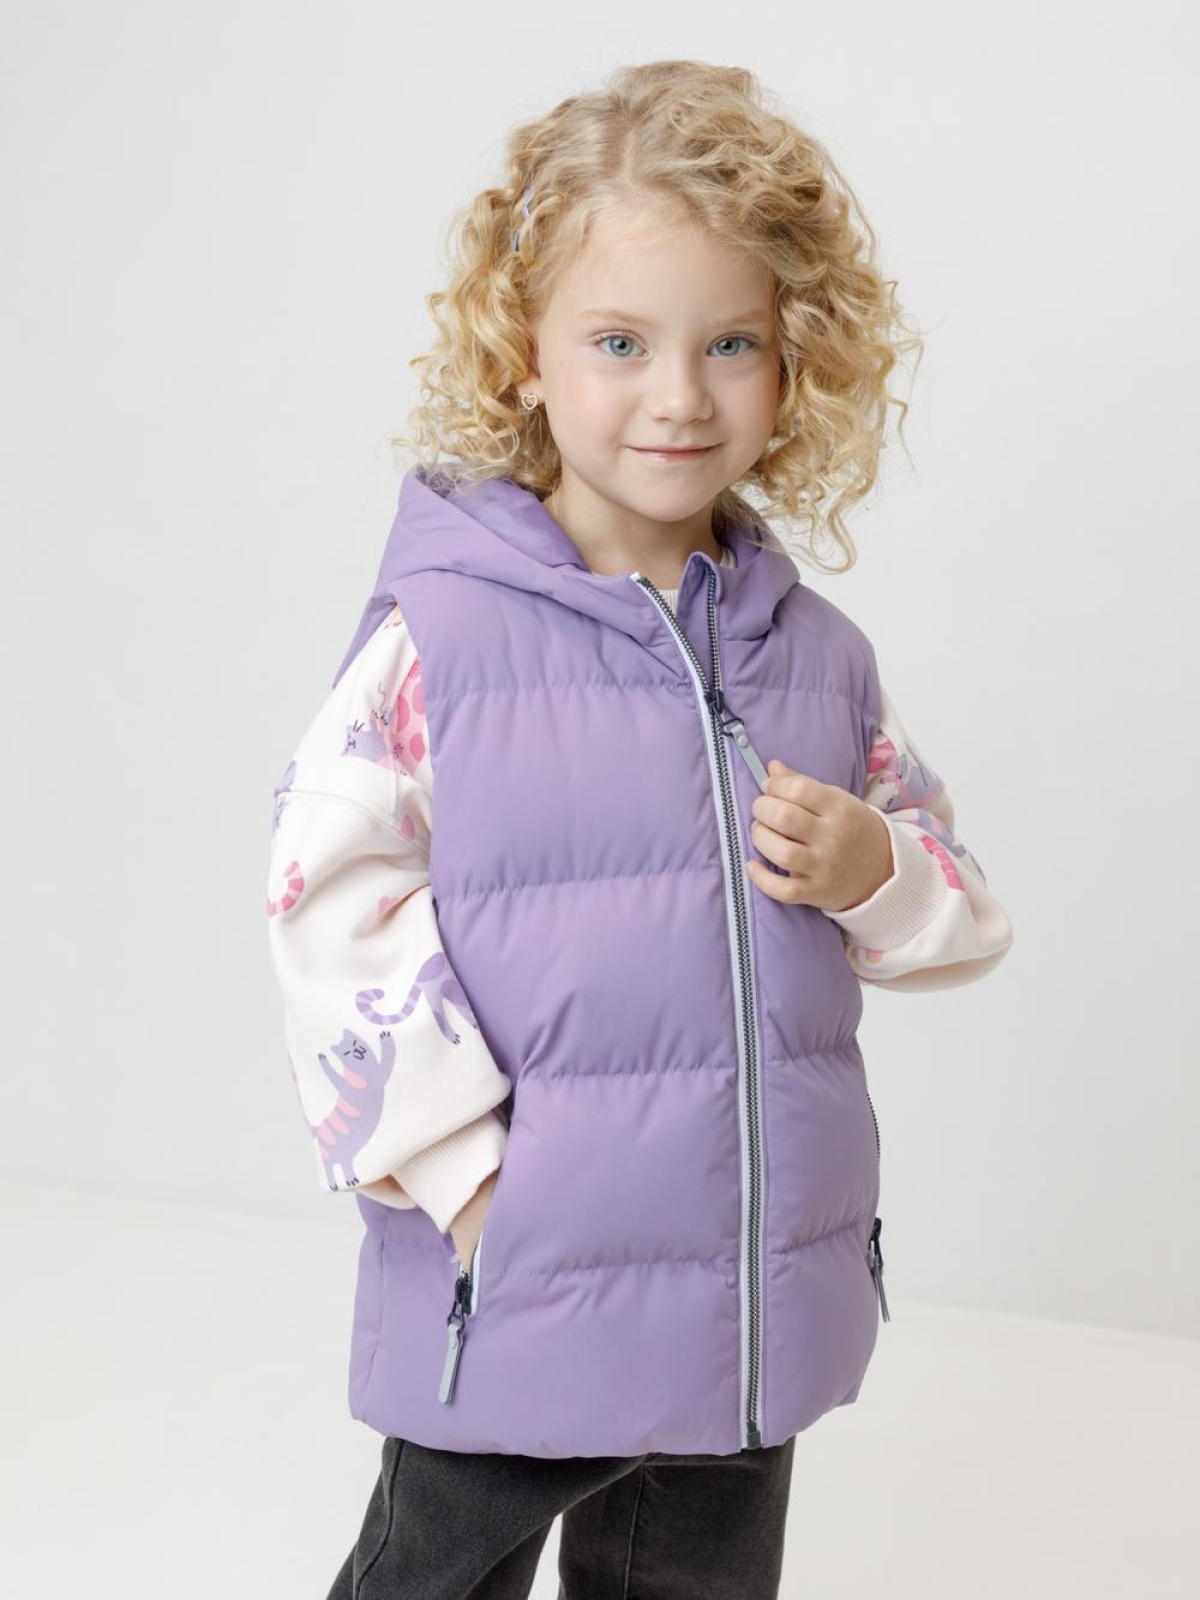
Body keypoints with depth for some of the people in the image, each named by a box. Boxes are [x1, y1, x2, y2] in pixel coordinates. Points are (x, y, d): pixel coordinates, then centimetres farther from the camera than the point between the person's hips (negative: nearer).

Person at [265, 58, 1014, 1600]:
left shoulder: (818, 655, 2)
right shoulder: (439, 637, -13)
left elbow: (952, 898, 12)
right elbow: (334, 910, -15)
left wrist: (871, 871, -11)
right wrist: (461, 1176, -17)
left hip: (754, 1292, 5)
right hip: (514, 1297, -4)